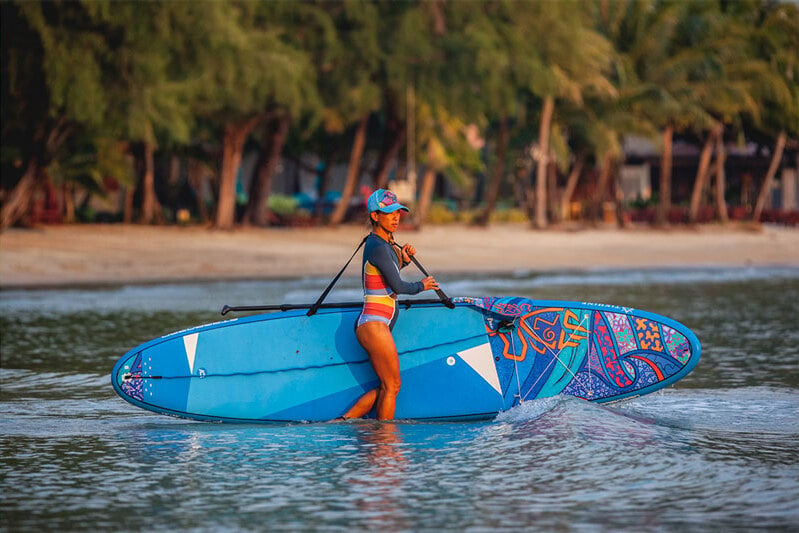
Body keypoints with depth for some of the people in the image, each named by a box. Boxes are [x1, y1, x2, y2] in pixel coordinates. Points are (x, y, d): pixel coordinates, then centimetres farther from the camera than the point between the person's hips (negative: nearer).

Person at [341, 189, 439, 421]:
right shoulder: (379, 247, -16)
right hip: (375, 325, -10)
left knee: (386, 387, 13)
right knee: (392, 386, -1)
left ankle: (345, 420, 13)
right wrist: (422, 286, 2)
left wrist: (402, 261, 14)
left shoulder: (381, 243, 15)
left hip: (370, 324, 10)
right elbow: (398, 286, -15)